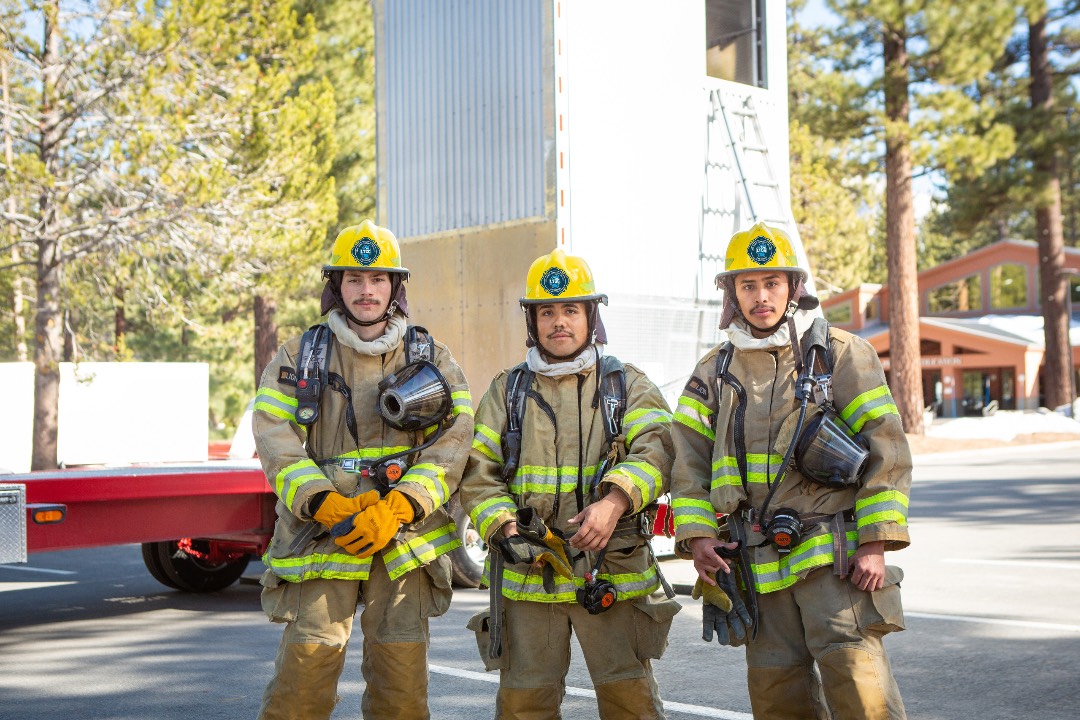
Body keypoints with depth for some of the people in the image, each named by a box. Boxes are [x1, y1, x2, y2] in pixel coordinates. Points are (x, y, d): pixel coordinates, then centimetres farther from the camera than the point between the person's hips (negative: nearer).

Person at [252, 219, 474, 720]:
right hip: (321, 539, -1)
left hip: (403, 539, 1)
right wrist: (328, 505, -16)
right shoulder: (299, 358, 9)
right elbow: (275, 442, -2)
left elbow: (453, 441, -1)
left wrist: (395, 509, -14)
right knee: (307, 662, -9)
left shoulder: (432, 358, 10)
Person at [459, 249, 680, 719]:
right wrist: (505, 530, -10)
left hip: (612, 573, -1)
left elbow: (656, 447, -8)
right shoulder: (507, 391, 13)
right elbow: (478, 473, 7)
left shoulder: (628, 385, 9)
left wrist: (615, 502, -25)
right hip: (527, 574, 1)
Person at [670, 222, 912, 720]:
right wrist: (696, 534, -2)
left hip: (833, 555, -4)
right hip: (756, 562, 4)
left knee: (856, 678, -14)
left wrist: (876, 542, -9)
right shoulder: (714, 372, 13)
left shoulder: (840, 354, 2)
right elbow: (687, 460, 12)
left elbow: (886, 450, -2)